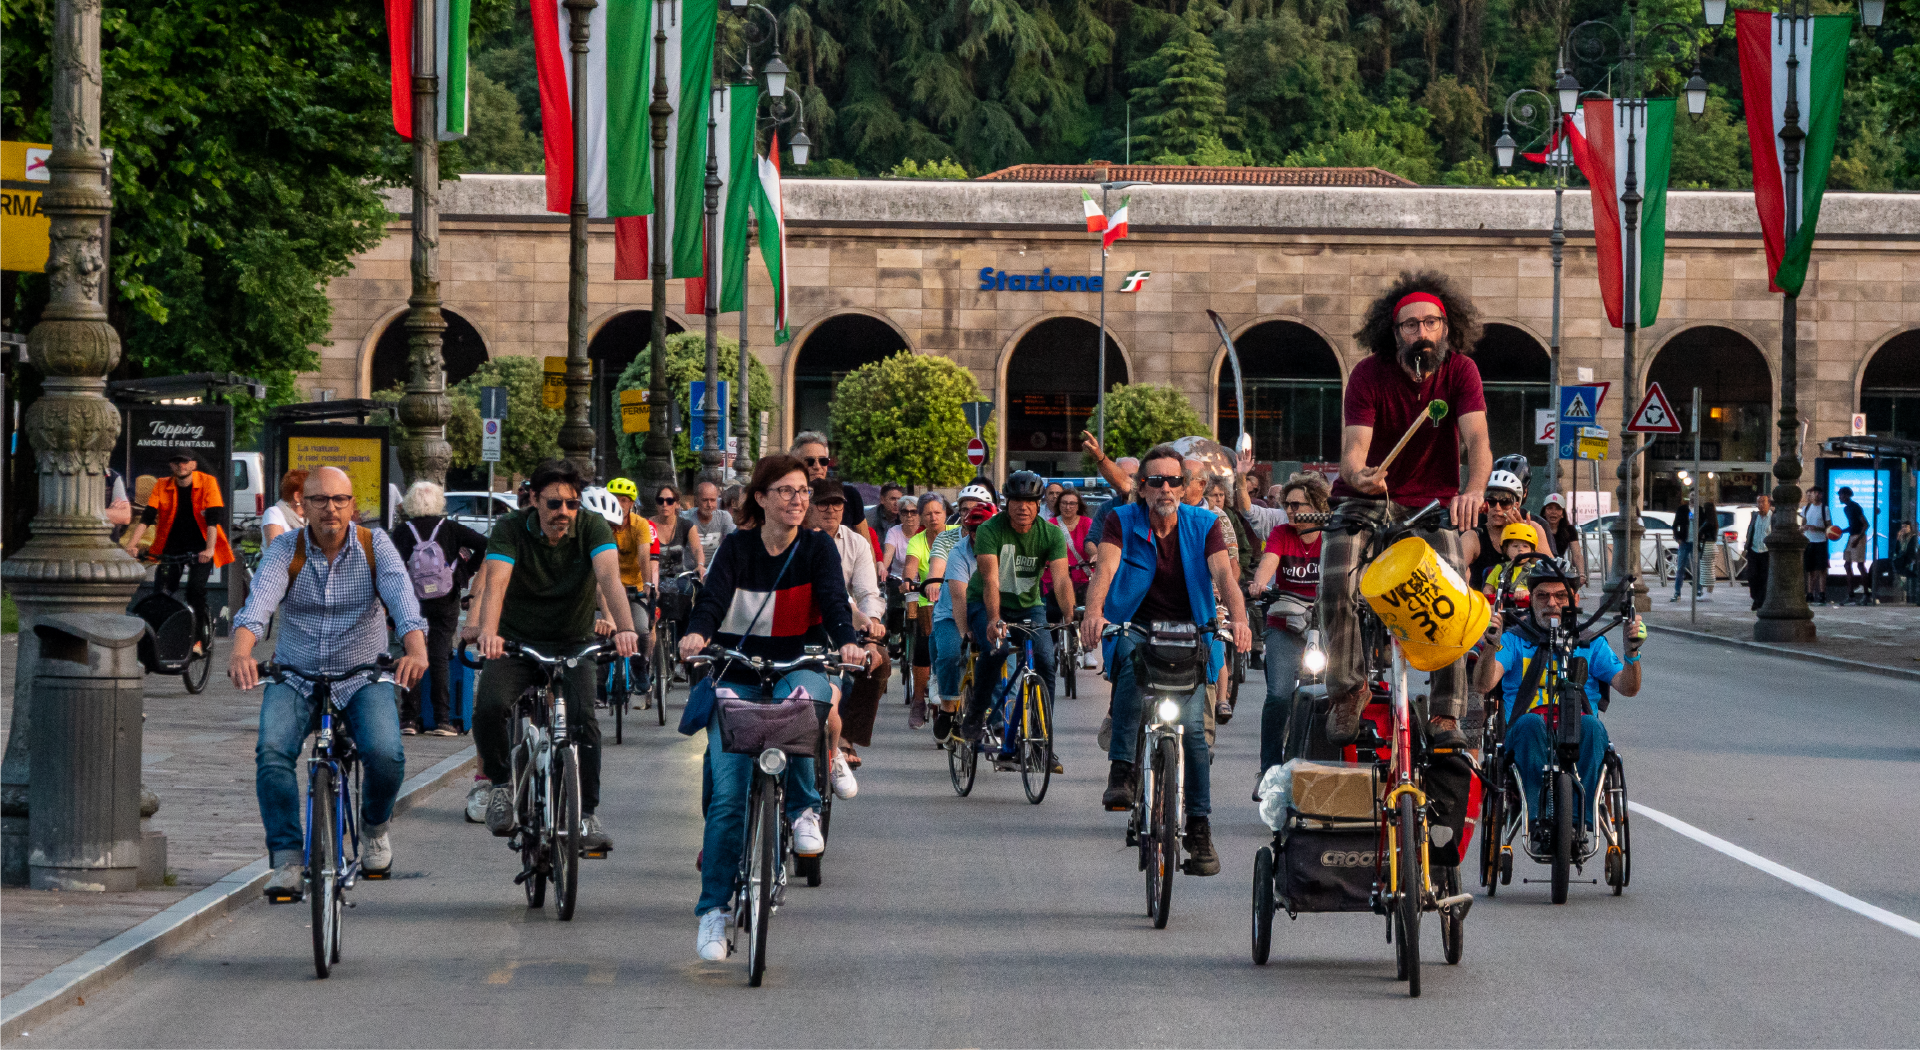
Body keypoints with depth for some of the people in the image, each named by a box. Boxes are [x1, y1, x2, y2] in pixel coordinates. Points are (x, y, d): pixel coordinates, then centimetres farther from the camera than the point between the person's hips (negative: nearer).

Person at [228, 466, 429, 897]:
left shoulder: (375, 546, -4)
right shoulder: (284, 549, -4)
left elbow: (400, 595, -21)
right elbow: (260, 599, -22)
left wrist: (416, 649, -42)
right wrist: (241, 652, -43)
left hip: (362, 678, -1)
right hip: (295, 676, 1)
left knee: (385, 755, -25)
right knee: (272, 751, -26)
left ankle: (374, 825, 9)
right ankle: (287, 859, -15)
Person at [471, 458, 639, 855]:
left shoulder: (593, 529, -11)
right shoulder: (511, 529, -12)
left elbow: (609, 578, -28)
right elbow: (495, 584, -28)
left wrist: (624, 629, -47)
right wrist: (489, 631, -49)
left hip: (572, 645, 0)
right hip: (515, 642, 0)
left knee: (583, 718, -23)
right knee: (489, 707, -26)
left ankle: (587, 814, -11)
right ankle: (501, 782, -1)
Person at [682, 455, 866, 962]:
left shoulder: (816, 548, 0)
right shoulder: (736, 547, -2)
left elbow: (833, 600, -14)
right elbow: (714, 596, -17)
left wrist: (848, 642, -35)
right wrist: (699, 634, -39)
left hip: (797, 667, 0)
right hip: (737, 677, 0)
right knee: (728, 795, -9)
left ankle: (804, 810, -16)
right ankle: (713, 908, 1)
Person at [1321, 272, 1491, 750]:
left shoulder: (1460, 371, -9)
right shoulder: (1369, 375, -13)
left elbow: (1477, 441, -23)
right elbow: (1353, 447, -23)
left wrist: (1472, 490, -45)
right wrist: (1360, 475, -48)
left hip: (1432, 504, 1)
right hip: (1367, 498, -1)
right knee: (1336, 581, -24)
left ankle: (1447, 715, -7)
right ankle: (1346, 690, -6)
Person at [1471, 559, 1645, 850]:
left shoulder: (1591, 644, 19)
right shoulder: (1514, 640, 14)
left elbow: (1628, 687, 5)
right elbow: (1483, 684, -3)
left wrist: (1632, 652, -15)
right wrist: (1492, 646, -23)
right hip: (1526, 738, -1)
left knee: (1589, 724, -33)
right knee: (1530, 722, -35)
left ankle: (1578, 820, -37)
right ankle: (1539, 820, -39)